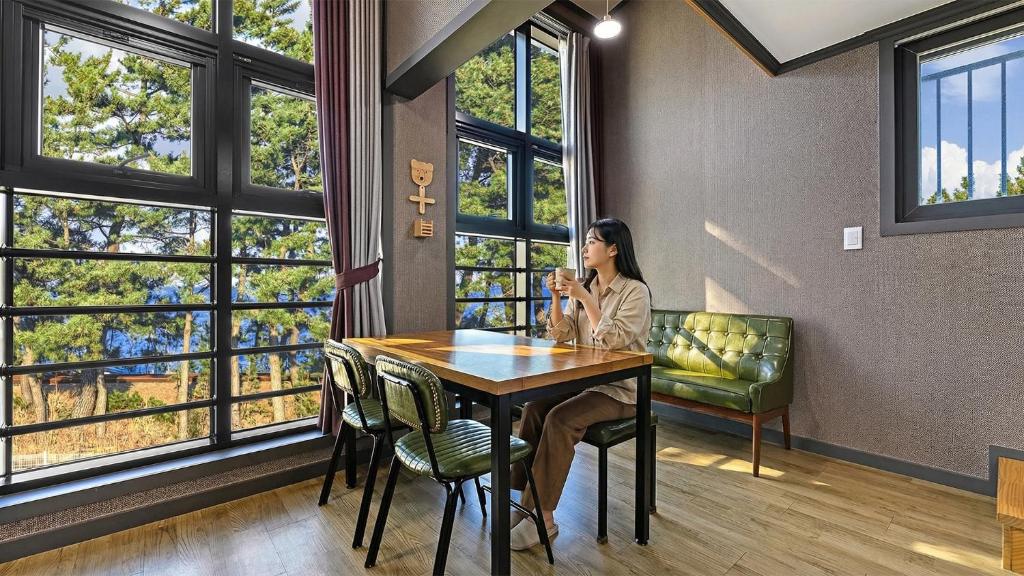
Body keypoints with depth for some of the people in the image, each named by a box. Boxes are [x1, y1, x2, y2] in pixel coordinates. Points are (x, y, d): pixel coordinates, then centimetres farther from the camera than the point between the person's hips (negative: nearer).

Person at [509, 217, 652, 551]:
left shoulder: (635, 291, -11)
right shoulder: (586, 287, 8)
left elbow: (612, 341, -23)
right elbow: (561, 335, 4)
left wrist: (585, 298, -22)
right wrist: (556, 297, -10)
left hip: (620, 389, -6)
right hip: (585, 381, 6)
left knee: (558, 420, -26)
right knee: (533, 408, -16)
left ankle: (544, 517, -11)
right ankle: (524, 498, -5)